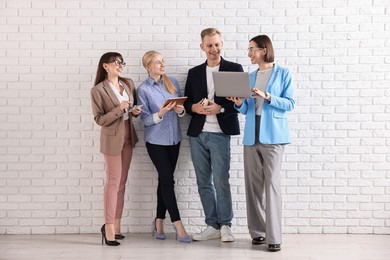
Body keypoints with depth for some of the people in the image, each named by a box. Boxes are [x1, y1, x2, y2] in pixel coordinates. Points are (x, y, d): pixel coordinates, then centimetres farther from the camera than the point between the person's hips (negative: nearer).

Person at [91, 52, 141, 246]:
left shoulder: (129, 84, 6)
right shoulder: (98, 90, -10)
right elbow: (99, 119, -13)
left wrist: (135, 112, -4)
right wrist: (119, 109, -24)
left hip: (128, 138, 6)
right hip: (112, 139, -6)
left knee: (122, 182, 9)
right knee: (113, 182, -5)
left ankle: (115, 225, 16)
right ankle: (109, 227, 2)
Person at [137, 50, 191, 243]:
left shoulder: (173, 82, 6)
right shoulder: (143, 89, -6)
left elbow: (182, 109, 9)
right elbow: (145, 119, -9)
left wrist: (180, 110, -13)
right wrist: (161, 113, -25)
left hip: (174, 138, 4)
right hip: (156, 140, -4)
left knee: (164, 179, 10)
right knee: (168, 180, -7)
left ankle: (159, 221, 20)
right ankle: (178, 226, -4)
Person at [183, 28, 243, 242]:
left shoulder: (234, 69, 2)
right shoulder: (194, 72, 14)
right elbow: (186, 102, 13)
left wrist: (220, 108, -18)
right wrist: (196, 107, -9)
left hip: (220, 134, -4)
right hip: (197, 134, 4)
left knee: (221, 181, -5)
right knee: (203, 183, 7)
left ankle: (225, 225, 7)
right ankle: (212, 226, 15)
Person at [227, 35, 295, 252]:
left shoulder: (283, 73, 1)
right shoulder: (250, 77, 15)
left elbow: (290, 103, -5)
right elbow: (247, 110, 15)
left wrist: (267, 97, -16)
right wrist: (239, 104, -6)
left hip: (273, 135, -5)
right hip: (251, 136, 5)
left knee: (272, 183, -9)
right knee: (254, 184, 5)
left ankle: (274, 236, -7)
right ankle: (258, 232, 14)